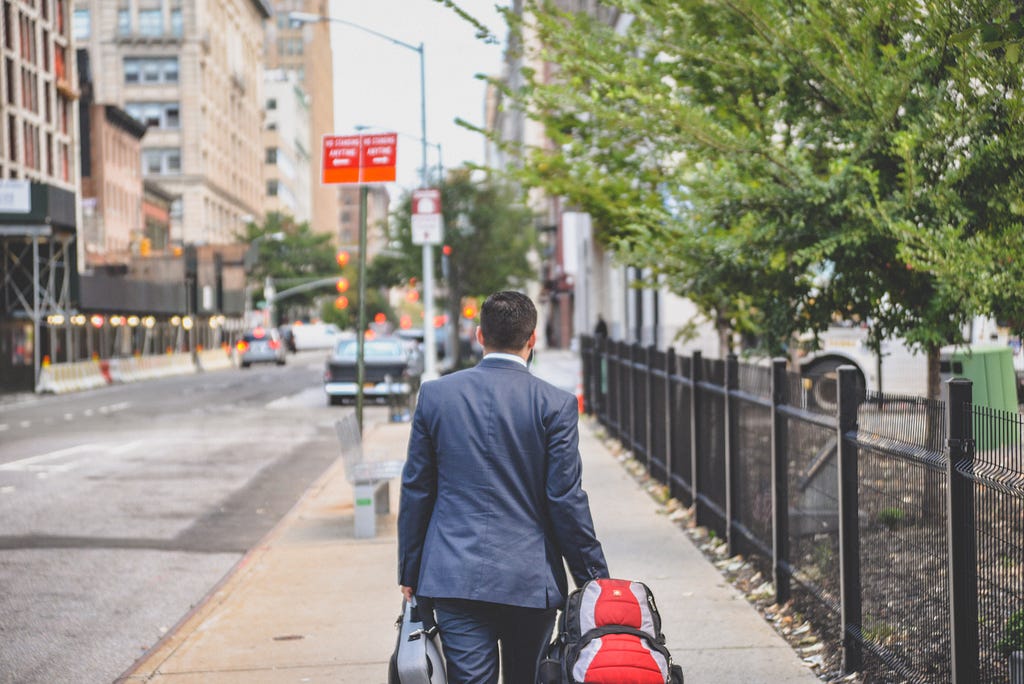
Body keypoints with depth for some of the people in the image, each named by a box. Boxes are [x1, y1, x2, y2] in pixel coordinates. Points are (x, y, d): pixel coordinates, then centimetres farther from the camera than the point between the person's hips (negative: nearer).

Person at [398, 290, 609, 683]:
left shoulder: (435, 394, 1)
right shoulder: (556, 404, -6)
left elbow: (415, 490, 5)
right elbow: (566, 500, -6)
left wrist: (410, 572, 13)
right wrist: (595, 577, 4)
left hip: (454, 575, 1)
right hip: (531, 578, -1)